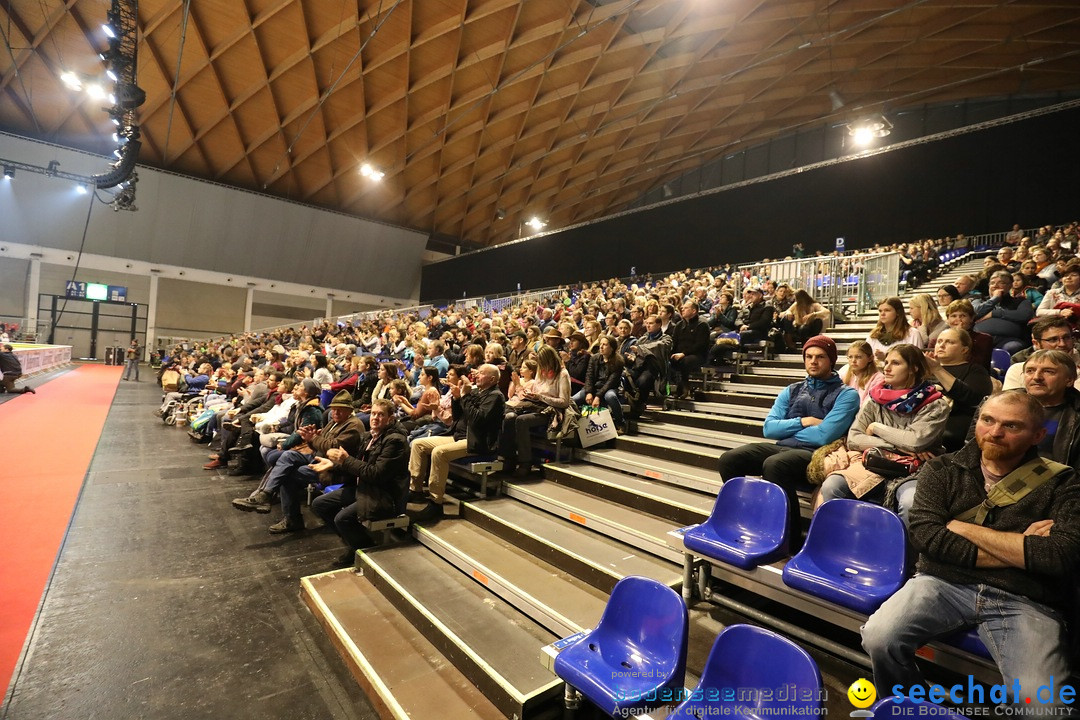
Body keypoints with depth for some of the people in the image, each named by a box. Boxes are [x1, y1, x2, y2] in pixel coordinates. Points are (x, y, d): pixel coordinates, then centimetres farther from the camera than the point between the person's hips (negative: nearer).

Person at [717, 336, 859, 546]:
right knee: (729, 459, -17)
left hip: (814, 454, -5)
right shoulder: (791, 391, 19)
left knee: (774, 465, -36)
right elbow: (769, 428, 9)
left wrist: (787, 428, 1)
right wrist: (803, 422, -3)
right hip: (781, 448, 5)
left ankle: (790, 538, -18)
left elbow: (824, 435, -11)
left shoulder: (846, 394, 4)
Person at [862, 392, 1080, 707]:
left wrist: (962, 528, -6)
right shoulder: (941, 469, 8)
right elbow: (924, 534, -6)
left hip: (1023, 602, 0)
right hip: (944, 584, 1)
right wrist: (1018, 552, -8)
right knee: (878, 638, -22)